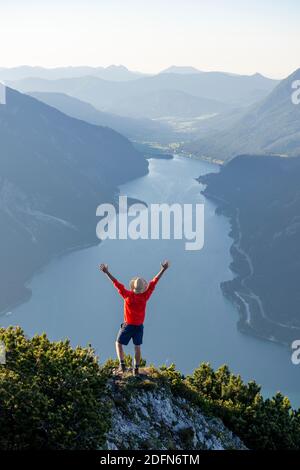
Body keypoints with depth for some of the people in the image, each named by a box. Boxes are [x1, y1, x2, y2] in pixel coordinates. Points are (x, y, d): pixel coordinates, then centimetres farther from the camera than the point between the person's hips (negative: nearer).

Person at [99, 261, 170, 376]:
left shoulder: (127, 295, -20)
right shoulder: (145, 295, -13)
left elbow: (116, 283, -18)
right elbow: (154, 282, -6)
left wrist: (106, 272, -15)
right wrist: (163, 270, 1)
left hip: (128, 325, -3)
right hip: (139, 326, 3)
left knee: (119, 344, 14)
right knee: (137, 347, 14)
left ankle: (122, 365, 2)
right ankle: (136, 369, 16)